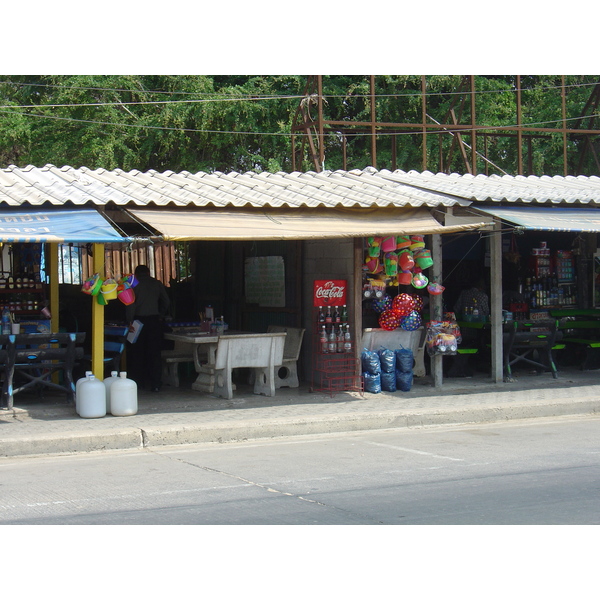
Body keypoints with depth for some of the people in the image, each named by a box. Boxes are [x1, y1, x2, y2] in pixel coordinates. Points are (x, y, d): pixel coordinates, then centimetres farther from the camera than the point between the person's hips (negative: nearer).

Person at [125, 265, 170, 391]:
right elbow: (166, 301, 8)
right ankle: (155, 384, 1)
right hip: (154, 320, 2)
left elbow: (130, 303, -10)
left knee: (137, 353, 7)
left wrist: (130, 321, -11)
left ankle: (138, 382, 8)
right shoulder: (157, 283, 8)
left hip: (139, 319, -2)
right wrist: (161, 316, 17)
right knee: (154, 353, 4)